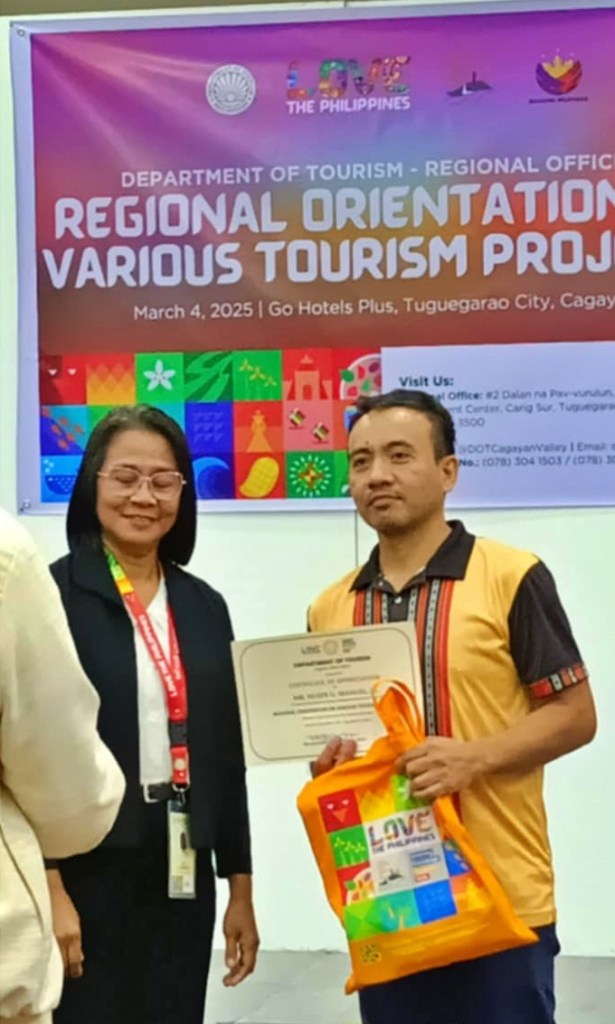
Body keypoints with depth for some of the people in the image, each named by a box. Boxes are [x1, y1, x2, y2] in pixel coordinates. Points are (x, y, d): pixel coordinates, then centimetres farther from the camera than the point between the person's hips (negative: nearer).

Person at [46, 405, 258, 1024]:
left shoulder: (204, 607, 9)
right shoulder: (51, 596, -8)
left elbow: (225, 756, 11)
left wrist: (240, 887, 10)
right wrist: (48, 889, -15)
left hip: (182, 876, 5)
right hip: (84, 873, -5)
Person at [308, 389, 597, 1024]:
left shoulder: (511, 578, -8)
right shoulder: (330, 608, 8)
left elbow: (576, 716, -6)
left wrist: (475, 757, -21)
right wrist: (328, 758, -5)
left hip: (500, 897, -4)